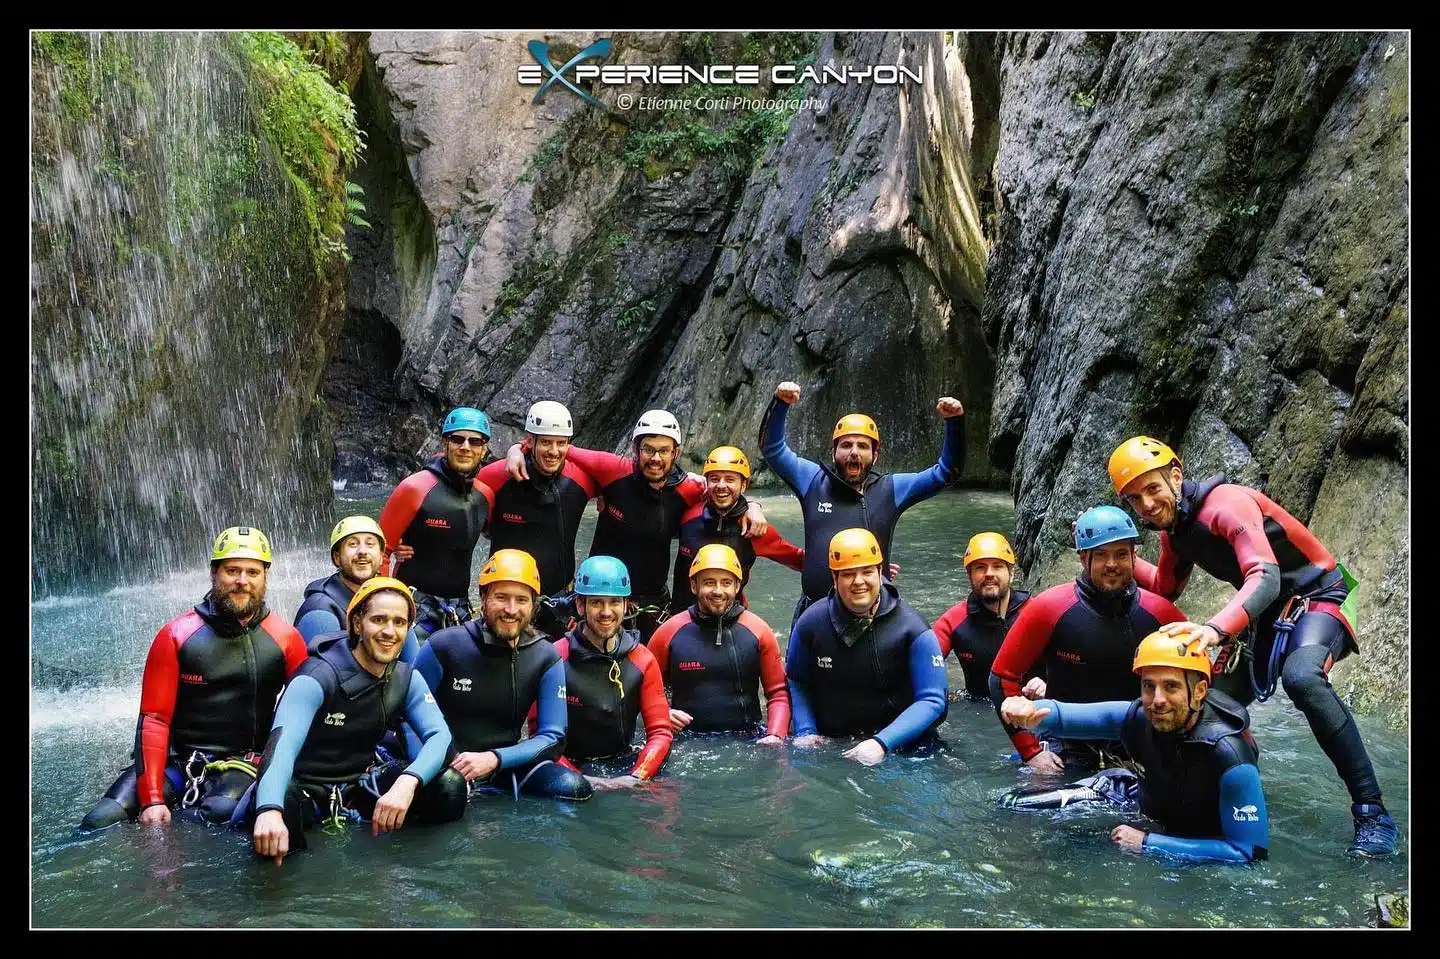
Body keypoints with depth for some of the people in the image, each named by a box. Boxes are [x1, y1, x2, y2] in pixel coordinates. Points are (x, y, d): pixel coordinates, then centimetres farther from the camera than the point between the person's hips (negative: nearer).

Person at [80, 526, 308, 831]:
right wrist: (152, 800, -14)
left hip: (241, 763, 0)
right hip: (176, 757, 0)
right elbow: (154, 718, -5)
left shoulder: (285, 639, -1)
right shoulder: (176, 635, -2)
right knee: (101, 821, -22)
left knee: (221, 813, -32)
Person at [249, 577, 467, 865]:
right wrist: (269, 810, -58)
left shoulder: (407, 679, -3)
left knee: (449, 787, -20)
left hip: (361, 784, 5)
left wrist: (407, 783, -40)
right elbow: (283, 744, -37)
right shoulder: (318, 677, -20)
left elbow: (439, 736, -16)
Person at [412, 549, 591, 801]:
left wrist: (493, 759, -19)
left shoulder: (546, 658, 1)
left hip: (504, 768, 3)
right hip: (444, 767, -2)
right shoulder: (444, 646, -5)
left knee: (572, 786, -25)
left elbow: (552, 738, -3)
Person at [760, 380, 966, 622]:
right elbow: (772, 448, 3)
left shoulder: (891, 489, 5)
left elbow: (946, 471, 6)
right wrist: (780, 404, -12)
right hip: (815, 610, 0)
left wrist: (954, 422, -7)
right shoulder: (814, 481, 5)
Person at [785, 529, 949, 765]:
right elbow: (796, 682, 13)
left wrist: (882, 743, -20)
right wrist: (806, 732, -2)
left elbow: (932, 701, -10)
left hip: (898, 748, -2)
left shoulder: (912, 630, -8)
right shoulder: (810, 623, 0)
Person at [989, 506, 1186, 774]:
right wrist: (1031, 750, -7)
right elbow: (1003, 676, -5)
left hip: (1137, 757, 3)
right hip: (1066, 756, -2)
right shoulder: (1049, 608, -9)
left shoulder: (1159, 612, -3)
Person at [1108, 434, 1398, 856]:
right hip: (1266, 614, 8)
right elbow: (1165, 588, 20)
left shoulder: (1226, 503, -24)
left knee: (1302, 678, -36)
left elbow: (1266, 577, -38)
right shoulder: (1174, 528, 2)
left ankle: (1373, 813, -29)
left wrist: (1216, 629, -54)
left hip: (1318, 596, -8)